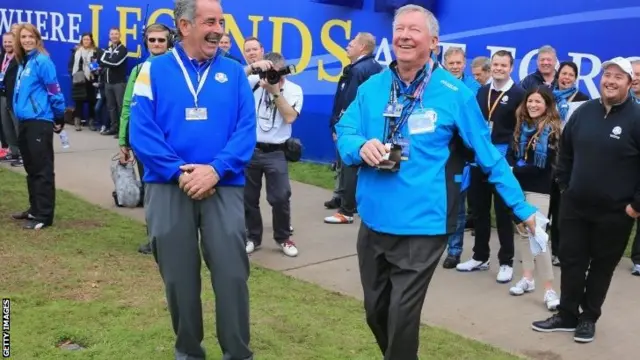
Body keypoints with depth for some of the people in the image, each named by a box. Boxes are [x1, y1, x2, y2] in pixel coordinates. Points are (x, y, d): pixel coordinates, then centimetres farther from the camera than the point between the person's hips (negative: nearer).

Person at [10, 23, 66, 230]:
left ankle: (44, 216, 1)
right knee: (31, 168, 16)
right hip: (25, 121, 9)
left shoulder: (42, 61, -11)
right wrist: (19, 111, 20)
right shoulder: (22, 62, 14)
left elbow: (54, 91, -11)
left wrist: (59, 117, -9)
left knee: (42, 169, -4)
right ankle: (35, 209, 27)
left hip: (40, 121, -9)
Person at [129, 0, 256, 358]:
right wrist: (180, 172, -15)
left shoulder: (234, 72, 6)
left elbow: (246, 130, -2)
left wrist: (216, 169, -16)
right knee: (179, 277, 10)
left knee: (232, 273, -2)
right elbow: (141, 131, -5)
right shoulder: (154, 69, 2)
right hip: (169, 188, 0)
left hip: (224, 187, 0)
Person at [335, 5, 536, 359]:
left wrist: (521, 206, -1)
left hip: (421, 226, -5)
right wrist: (361, 147, -18)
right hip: (373, 221, 5)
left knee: (401, 317, 4)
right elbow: (344, 133, 5)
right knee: (375, 312, 20)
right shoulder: (372, 87, 3)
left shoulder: (454, 93, -8)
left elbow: (488, 154, -3)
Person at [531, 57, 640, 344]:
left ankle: (588, 318, 26)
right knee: (571, 262, 9)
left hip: (614, 212, -4)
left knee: (601, 267, 11)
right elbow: (565, 151, 14)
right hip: (575, 206, 4)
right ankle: (566, 315, 23)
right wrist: (564, 186, 11)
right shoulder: (584, 112, 4)